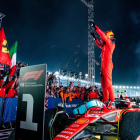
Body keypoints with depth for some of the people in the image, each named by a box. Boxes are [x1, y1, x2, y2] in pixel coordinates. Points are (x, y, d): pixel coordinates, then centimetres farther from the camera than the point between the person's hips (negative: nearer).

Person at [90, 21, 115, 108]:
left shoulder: (111, 43, -2)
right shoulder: (106, 45, 20)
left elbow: (103, 35, -13)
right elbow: (100, 45, 40)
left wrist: (95, 27, -12)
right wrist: (95, 38, 39)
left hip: (107, 65, -9)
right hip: (103, 66, 9)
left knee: (108, 84, -13)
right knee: (103, 85, 7)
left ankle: (112, 102, -10)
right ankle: (106, 102, 12)